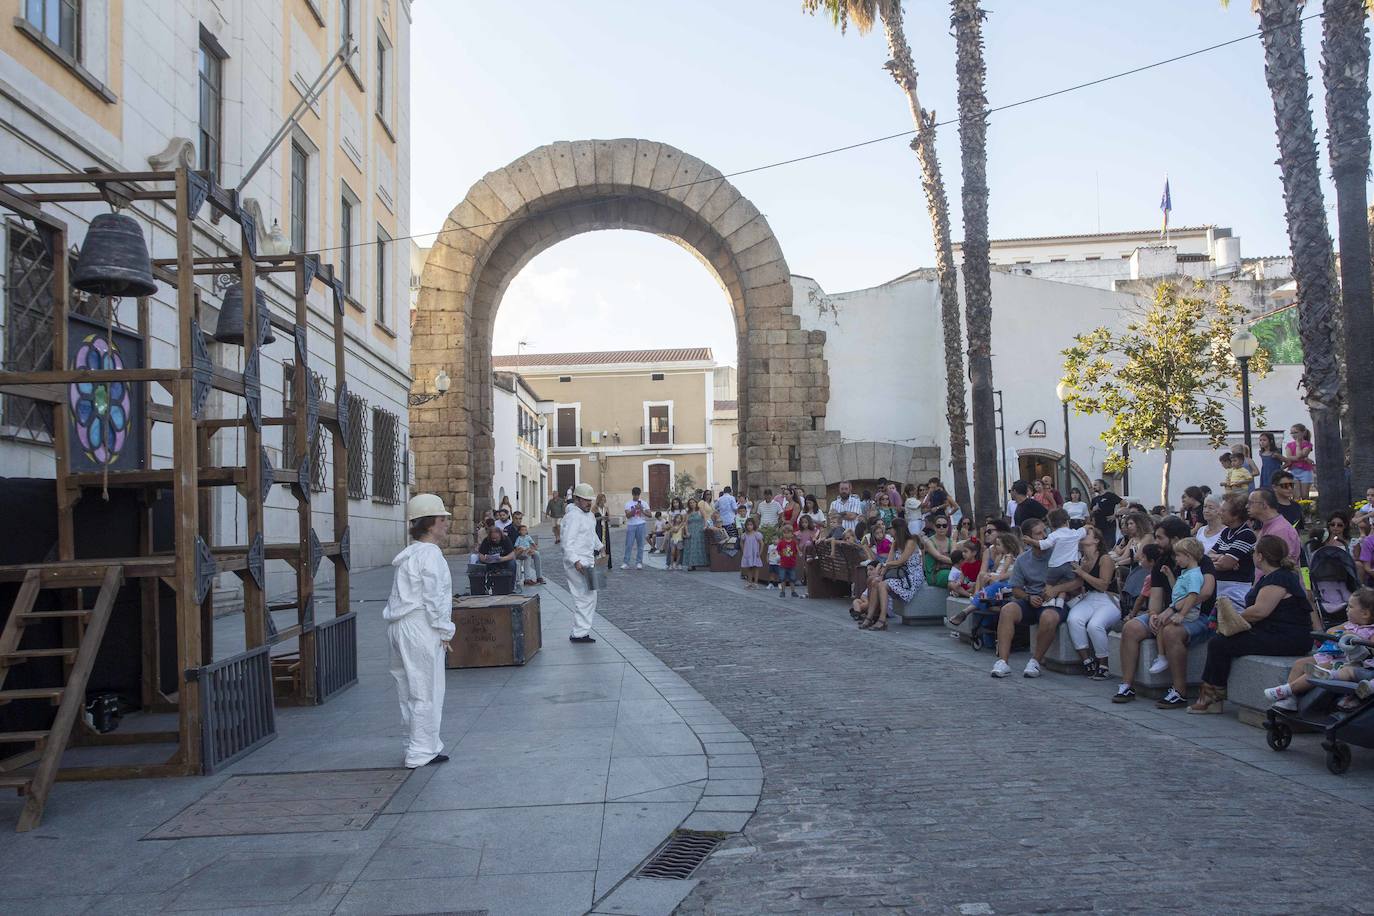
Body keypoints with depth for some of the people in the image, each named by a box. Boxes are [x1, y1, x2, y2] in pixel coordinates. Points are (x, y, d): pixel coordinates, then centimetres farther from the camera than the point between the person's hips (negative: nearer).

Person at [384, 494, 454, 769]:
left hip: (399, 628, 10)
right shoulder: (431, 553, -13)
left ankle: (423, 746, 25)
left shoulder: (409, 554, 17)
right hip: (421, 629, -10)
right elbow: (433, 598, -18)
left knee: (409, 690, 14)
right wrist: (445, 631, -9)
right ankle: (421, 752, 4)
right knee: (427, 691, -1)